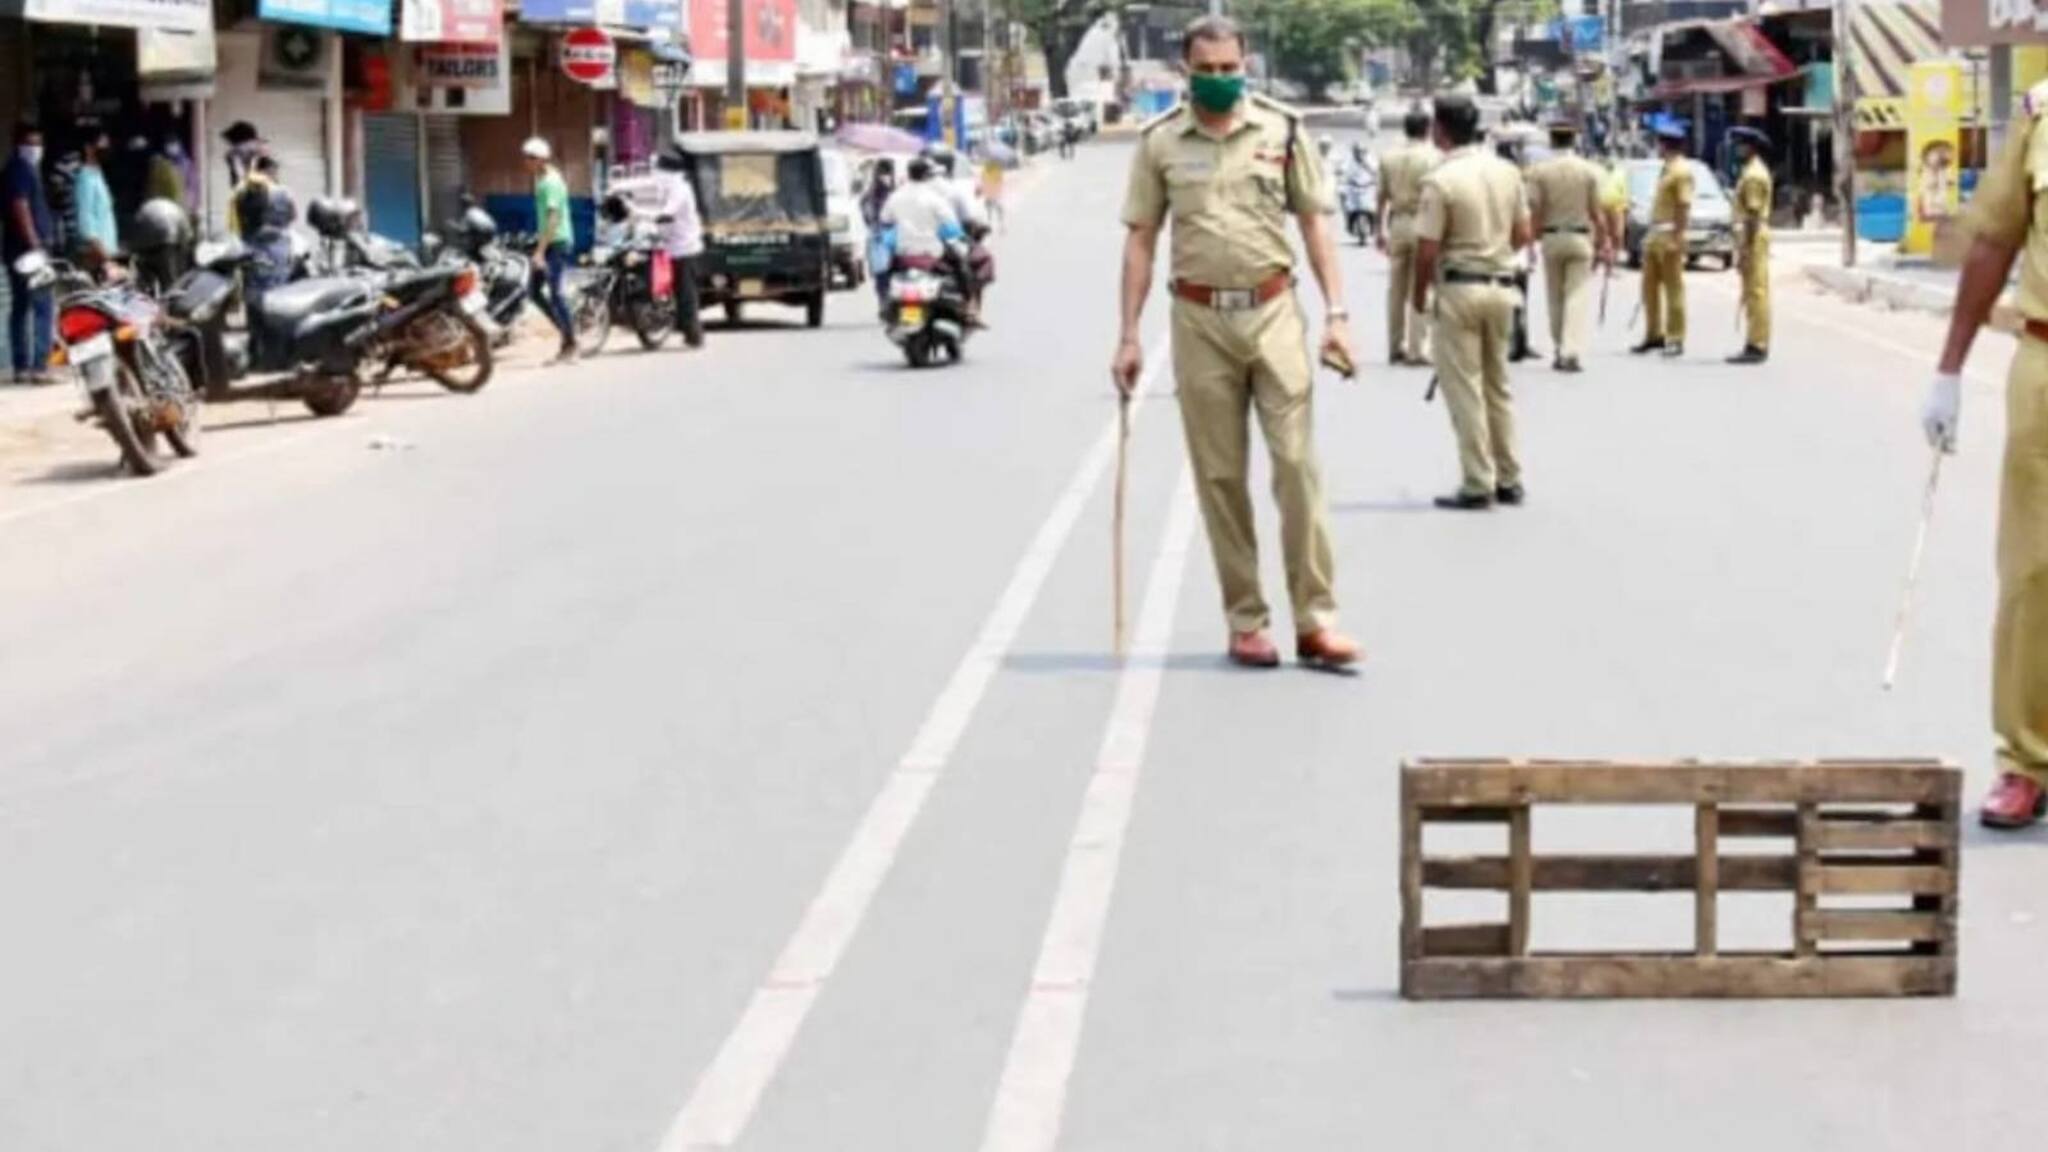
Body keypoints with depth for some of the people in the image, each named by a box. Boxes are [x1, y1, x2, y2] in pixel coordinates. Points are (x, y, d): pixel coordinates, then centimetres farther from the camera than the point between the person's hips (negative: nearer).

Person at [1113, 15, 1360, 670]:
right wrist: (1129, 336, 1)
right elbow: (1141, 239, 6)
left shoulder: (1281, 129, 4)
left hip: (1274, 313, 0)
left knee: (1297, 464, -5)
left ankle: (1315, 621, -3)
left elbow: (1314, 222, 6)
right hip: (1200, 321, 1)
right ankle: (1246, 623, 12)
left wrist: (1336, 313, -2)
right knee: (1220, 477, 4)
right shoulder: (1160, 143, 4)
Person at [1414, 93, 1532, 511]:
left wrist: (1419, 293, 1)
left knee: (1464, 390, 0)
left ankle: (1478, 485, -1)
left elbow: (1428, 250, -14)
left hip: (1459, 288, -6)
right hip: (1502, 285, 6)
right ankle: (1508, 480, 19)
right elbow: (1522, 235, 9)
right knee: (1498, 386, 16)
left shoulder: (1440, 180, -15)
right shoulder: (1507, 172, 4)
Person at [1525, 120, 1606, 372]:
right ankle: (1571, 352, -13)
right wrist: (1602, 243, 4)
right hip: (1581, 238, -1)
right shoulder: (1589, 170, -4)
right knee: (1578, 297, -2)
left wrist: (1533, 241, 3)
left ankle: (1560, 351, 18)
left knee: (1555, 298, 13)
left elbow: (1535, 213, -6)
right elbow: (1596, 212, -4)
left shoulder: (1539, 171, -5)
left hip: (1551, 238, 1)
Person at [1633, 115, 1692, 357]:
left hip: (1670, 235, -10)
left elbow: (1684, 207, -19)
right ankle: (1654, 335, 21)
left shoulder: (1681, 170, -14)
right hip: (1655, 234, 10)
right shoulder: (1667, 167, 16)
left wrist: (1677, 238, -23)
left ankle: (1675, 340, 0)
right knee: (1650, 286, 12)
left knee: (1673, 288, -4)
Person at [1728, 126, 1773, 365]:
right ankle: (1756, 345, 14)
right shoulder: (1754, 171, 17)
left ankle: (1757, 347, -9)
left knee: (1756, 293, -9)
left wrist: (1746, 247, -21)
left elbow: (1753, 213, -20)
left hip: (1752, 237, -11)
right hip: (1752, 236, 11)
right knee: (1753, 293, 11)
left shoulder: (1754, 174, -15)